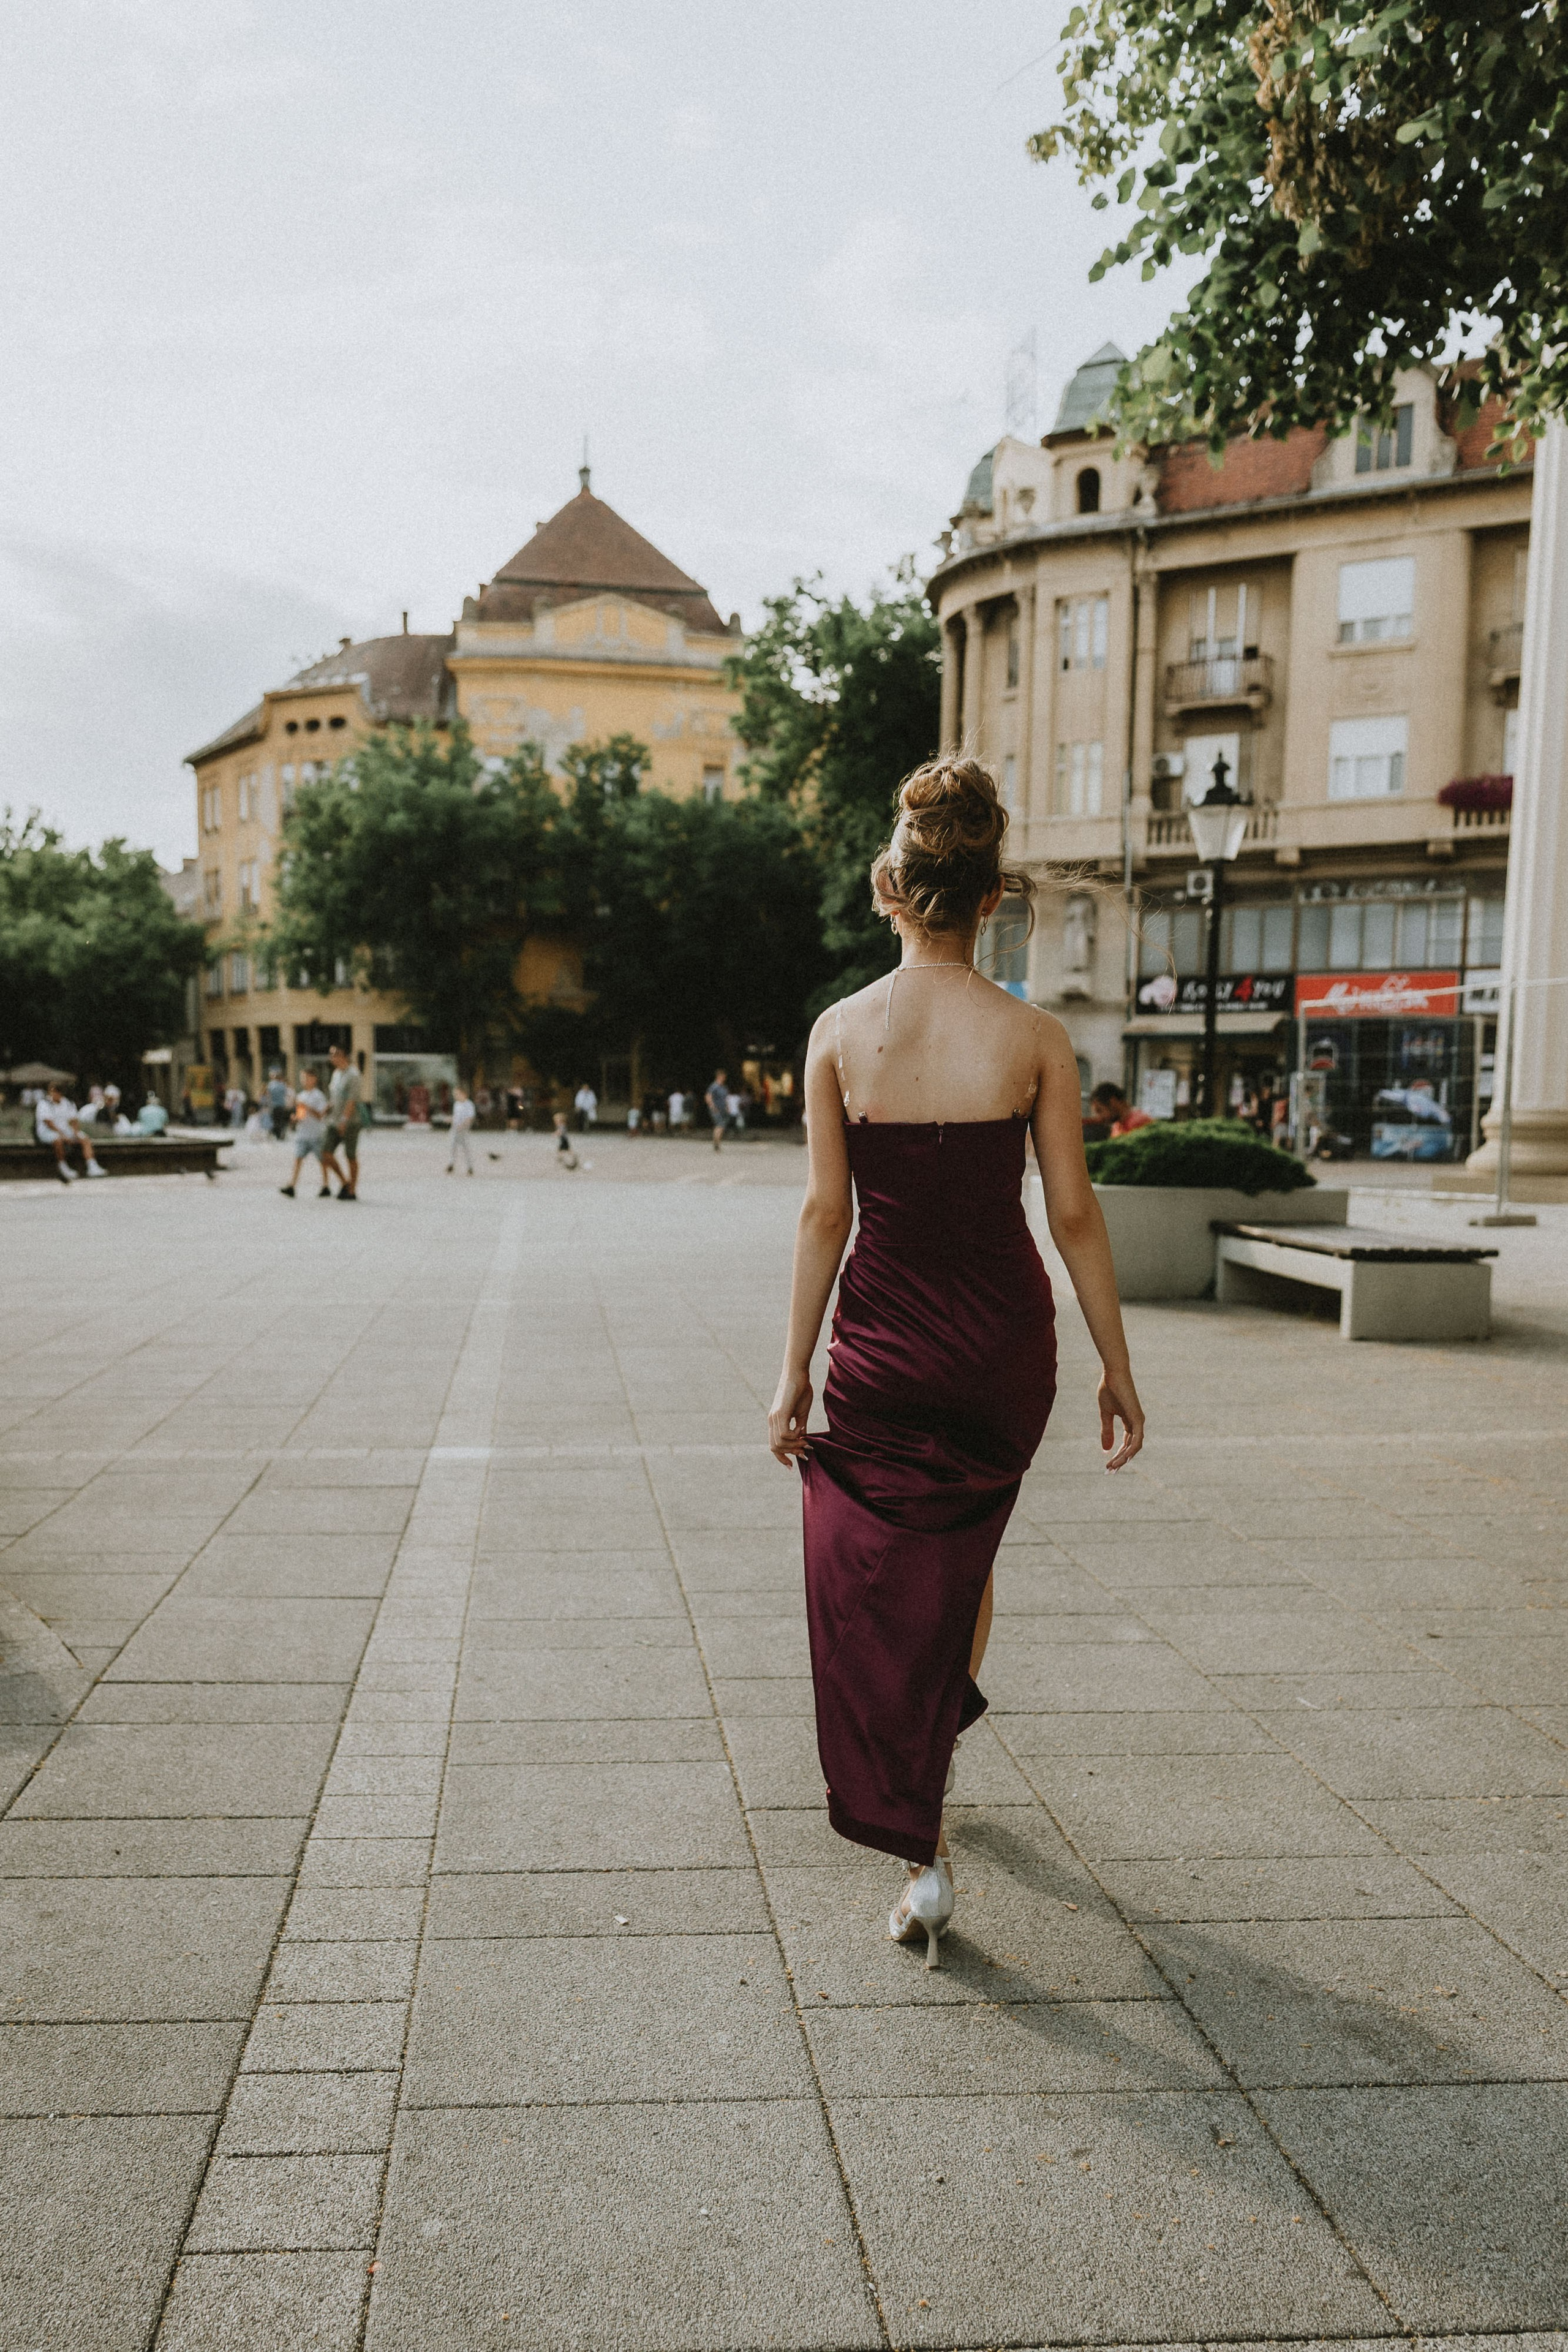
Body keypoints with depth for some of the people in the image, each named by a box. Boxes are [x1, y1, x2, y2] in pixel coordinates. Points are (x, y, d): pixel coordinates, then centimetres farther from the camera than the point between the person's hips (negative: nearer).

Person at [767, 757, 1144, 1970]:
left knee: (880, 1583, 12)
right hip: (1004, 1344, 1)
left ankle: (924, 1849, 9)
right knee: (965, 1549, 26)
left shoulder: (840, 1031, -7)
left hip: (883, 1345, -1)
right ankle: (943, 1723, 46)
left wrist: (794, 1372, 2)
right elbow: (1074, 1213, -5)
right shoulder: (1035, 1036, -7)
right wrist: (1118, 1368, 4)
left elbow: (825, 1212, -5)